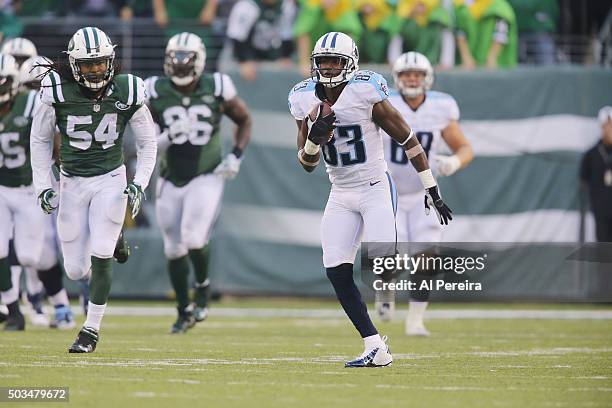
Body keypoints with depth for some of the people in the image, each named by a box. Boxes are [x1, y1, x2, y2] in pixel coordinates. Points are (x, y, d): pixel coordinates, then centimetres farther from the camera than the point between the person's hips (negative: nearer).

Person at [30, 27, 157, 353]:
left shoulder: (127, 92, -11)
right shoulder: (56, 91, -13)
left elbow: (148, 143, 2)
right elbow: (40, 140, 2)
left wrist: (139, 184, -10)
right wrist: (43, 186, -4)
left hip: (110, 180, -1)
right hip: (72, 183, 1)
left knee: (100, 257, -13)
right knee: (75, 270, 2)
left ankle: (92, 328, 4)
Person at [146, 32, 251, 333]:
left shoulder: (216, 89, -8)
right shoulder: (156, 92, -7)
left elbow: (244, 120, 7)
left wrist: (236, 156, -5)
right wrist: (156, 141, -17)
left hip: (206, 177, -2)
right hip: (171, 181, 2)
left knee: (194, 238, -20)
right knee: (174, 249, 8)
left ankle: (202, 288, 10)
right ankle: (184, 312, 25)